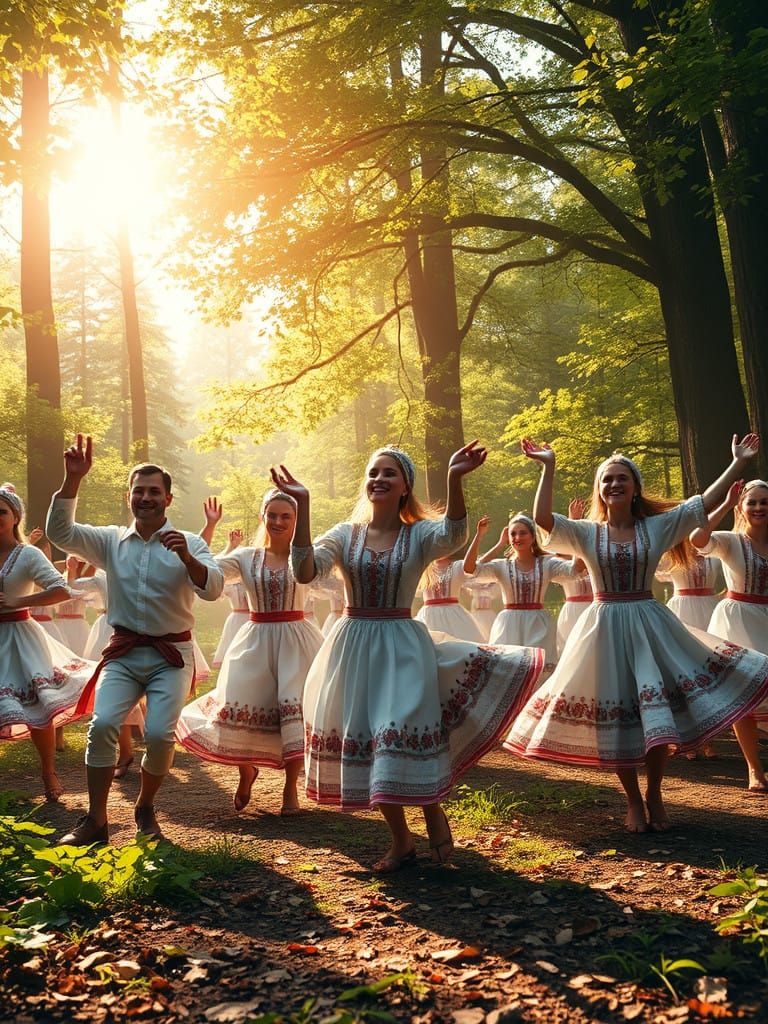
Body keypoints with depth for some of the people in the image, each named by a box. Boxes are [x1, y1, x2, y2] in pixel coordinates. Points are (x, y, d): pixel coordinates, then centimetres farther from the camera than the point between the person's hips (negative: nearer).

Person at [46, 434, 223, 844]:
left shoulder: (189, 544, 0)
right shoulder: (111, 541, 7)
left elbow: (212, 589, -15)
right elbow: (60, 532, -5)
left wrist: (187, 558, -34)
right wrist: (73, 479, -16)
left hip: (171, 655, -2)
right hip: (124, 653, 2)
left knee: (159, 734, -17)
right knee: (102, 724, -19)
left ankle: (145, 808, 11)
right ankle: (95, 819, -6)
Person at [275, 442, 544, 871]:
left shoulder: (419, 534, -3)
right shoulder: (345, 535, 3)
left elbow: (455, 535, -27)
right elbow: (305, 570, -13)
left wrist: (455, 479, -42)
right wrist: (302, 505, -21)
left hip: (402, 647, -3)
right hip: (354, 648, 3)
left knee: (406, 736, -10)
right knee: (364, 742, 6)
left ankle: (434, 814, 22)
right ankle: (401, 840, 23)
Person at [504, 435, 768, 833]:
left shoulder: (657, 526, 2)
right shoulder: (586, 532, 0)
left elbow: (705, 502, -2)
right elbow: (542, 517, -15)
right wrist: (548, 468, -16)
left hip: (649, 624, 1)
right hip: (605, 628, 0)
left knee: (659, 714, -1)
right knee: (615, 718, 4)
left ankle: (654, 794, 20)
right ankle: (633, 801, 21)